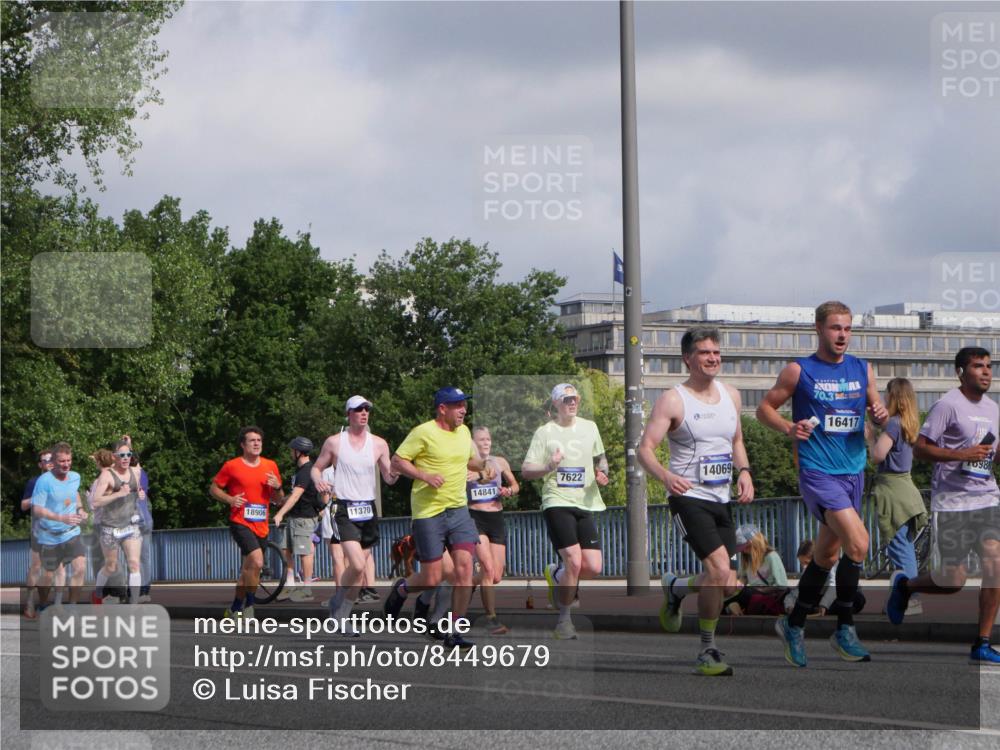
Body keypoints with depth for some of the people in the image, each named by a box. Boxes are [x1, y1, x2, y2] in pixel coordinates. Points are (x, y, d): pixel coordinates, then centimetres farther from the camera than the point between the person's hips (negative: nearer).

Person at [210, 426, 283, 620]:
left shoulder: (270, 466, 10)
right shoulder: (232, 466, -2)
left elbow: (278, 499, 16)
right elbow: (213, 488, 6)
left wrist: (277, 487, -6)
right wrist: (230, 499, -12)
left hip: (261, 526, 5)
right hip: (240, 522, -5)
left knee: (248, 570, 12)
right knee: (256, 562, -24)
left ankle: (235, 609, 28)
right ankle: (248, 606, -12)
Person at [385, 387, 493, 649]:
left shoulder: (464, 432, 12)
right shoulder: (423, 433, -9)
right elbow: (396, 461, -7)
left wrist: (483, 465, 9)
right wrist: (424, 475, -20)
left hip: (458, 510, 5)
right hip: (428, 512, -5)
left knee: (464, 569, -10)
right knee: (431, 580, -4)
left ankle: (455, 632, -2)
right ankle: (401, 589, 31)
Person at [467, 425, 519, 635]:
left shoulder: (500, 462, 9)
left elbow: (515, 485, 20)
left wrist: (509, 491, -3)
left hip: (497, 519, 5)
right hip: (476, 518, -5)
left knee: (496, 577, 3)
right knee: (488, 568, -20)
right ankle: (491, 618, -15)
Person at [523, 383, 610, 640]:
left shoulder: (589, 428, 12)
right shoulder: (545, 432, 0)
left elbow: (600, 458, 27)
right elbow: (525, 471, -2)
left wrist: (602, 473, 5)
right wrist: (549, 467, -21)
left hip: (586, 504, 5)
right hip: (557, 503, -5)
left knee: (594, 567, -6)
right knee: (574, 561, -18)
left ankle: (557, 575, 26)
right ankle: (564, 620, 0)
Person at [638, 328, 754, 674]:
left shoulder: (731, 395, 12)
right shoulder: (673, 400, -7)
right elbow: (645, 448, -12)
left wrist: (743, 471, 4)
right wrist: (665, 476, -31)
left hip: (722, 499, 7)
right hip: (689, 497, -7)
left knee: (726, 586, 4)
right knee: (719, 569, -22)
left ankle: (674, 588, 34)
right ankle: (707, 652, -4)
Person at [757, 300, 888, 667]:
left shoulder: (862, 370, 10)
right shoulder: (799, 371, -3)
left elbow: (876, 409, 19)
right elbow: (764, 408, 3)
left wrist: (881, 416, -5)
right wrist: (789, 428, -16)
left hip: (853, 472, 6)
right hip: (818, 472, -6)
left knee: (827, 555, 13)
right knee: (858, 543, -21)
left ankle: (793, 625, 30)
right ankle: (844, 630, -10)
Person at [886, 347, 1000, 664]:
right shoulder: (948, 405, -9)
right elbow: (920, 448, -12)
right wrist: (962, 454, -21)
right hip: (952, 503, -6)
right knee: (954, 581, -4)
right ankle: (904, 585, 28)